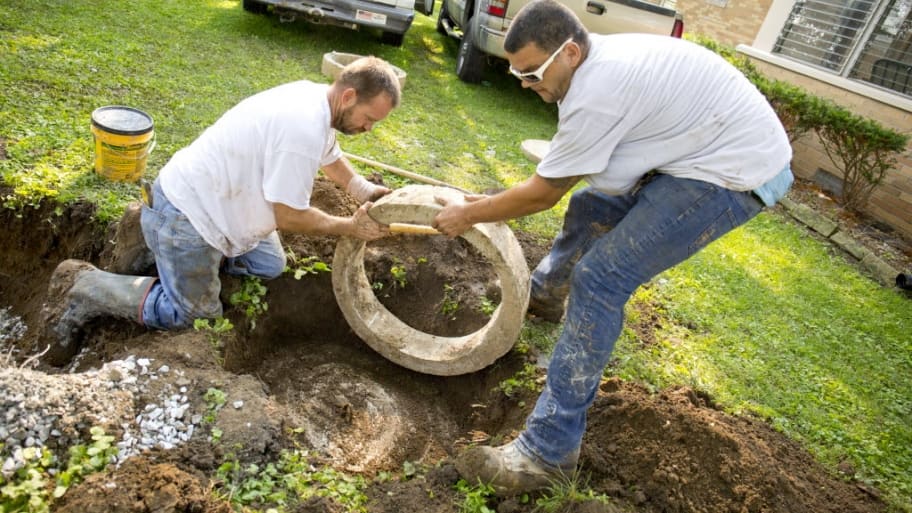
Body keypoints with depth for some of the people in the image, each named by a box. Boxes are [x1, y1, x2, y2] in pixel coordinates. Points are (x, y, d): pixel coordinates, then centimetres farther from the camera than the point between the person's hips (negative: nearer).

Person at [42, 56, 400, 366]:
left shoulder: (316, 99, -1)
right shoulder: (303, 130, -31)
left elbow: (330, 158, 16)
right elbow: (289, 217, -24)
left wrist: (366, 192, 0)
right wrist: (353, 227, -14)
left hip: (210, 197, 10)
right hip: (186, 215, -10)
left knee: (271, 266, 16)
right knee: (196, 314, 2)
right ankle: (83, 291, 14)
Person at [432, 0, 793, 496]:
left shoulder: (597, 92, -26)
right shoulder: (602, 57, 3)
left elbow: (541, 194, -16)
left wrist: (468, 215, -3)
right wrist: (495, 201, 16)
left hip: (736, 171, -10)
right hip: (710, 146, 10)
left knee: (599, 278, -17)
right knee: (589, 206, 21)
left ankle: (548, 450, -11)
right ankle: (544, 293, 48)